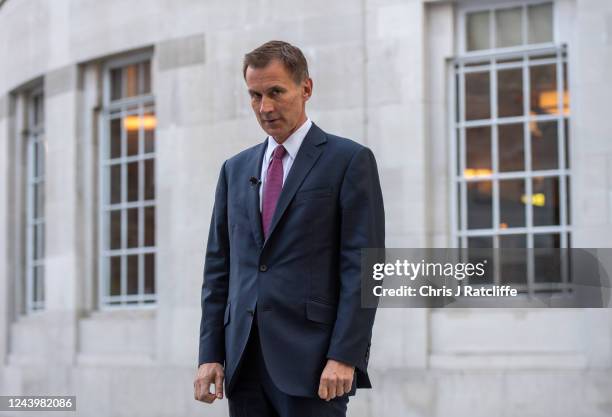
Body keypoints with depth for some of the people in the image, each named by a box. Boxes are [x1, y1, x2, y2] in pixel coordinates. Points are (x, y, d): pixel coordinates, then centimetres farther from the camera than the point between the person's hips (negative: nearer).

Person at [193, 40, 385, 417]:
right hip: (245, 363, 5)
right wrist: (211, 354, 7)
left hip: (311, 359, -5)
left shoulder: (350, 161, 0)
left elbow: (362, 266, -6)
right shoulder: (236, 169, 17)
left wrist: (344, 357, -14)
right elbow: (218, 267, 15)